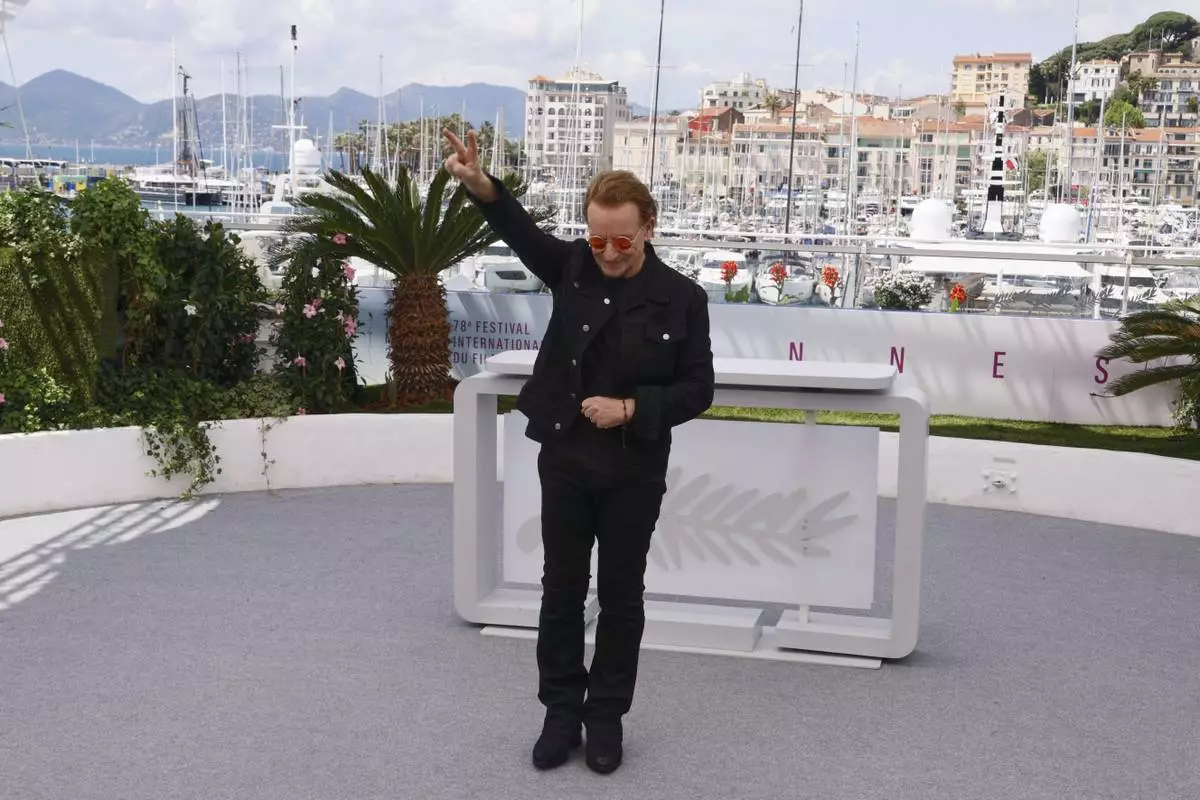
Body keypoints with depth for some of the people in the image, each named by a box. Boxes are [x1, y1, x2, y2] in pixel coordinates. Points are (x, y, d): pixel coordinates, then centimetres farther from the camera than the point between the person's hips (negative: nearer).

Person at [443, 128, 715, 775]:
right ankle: (562, 711, 26)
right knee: (562, 589, 11)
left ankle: (607, 715, 26)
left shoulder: (682, 299, -8)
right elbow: (523, 232, -16)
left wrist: (632, 409, -20)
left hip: (634, 469, -2)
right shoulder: (573, 267, -2)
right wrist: (481, 185, -36)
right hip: (564, 457, 2)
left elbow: (698, 390, -6)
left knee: (621, 594, 10)